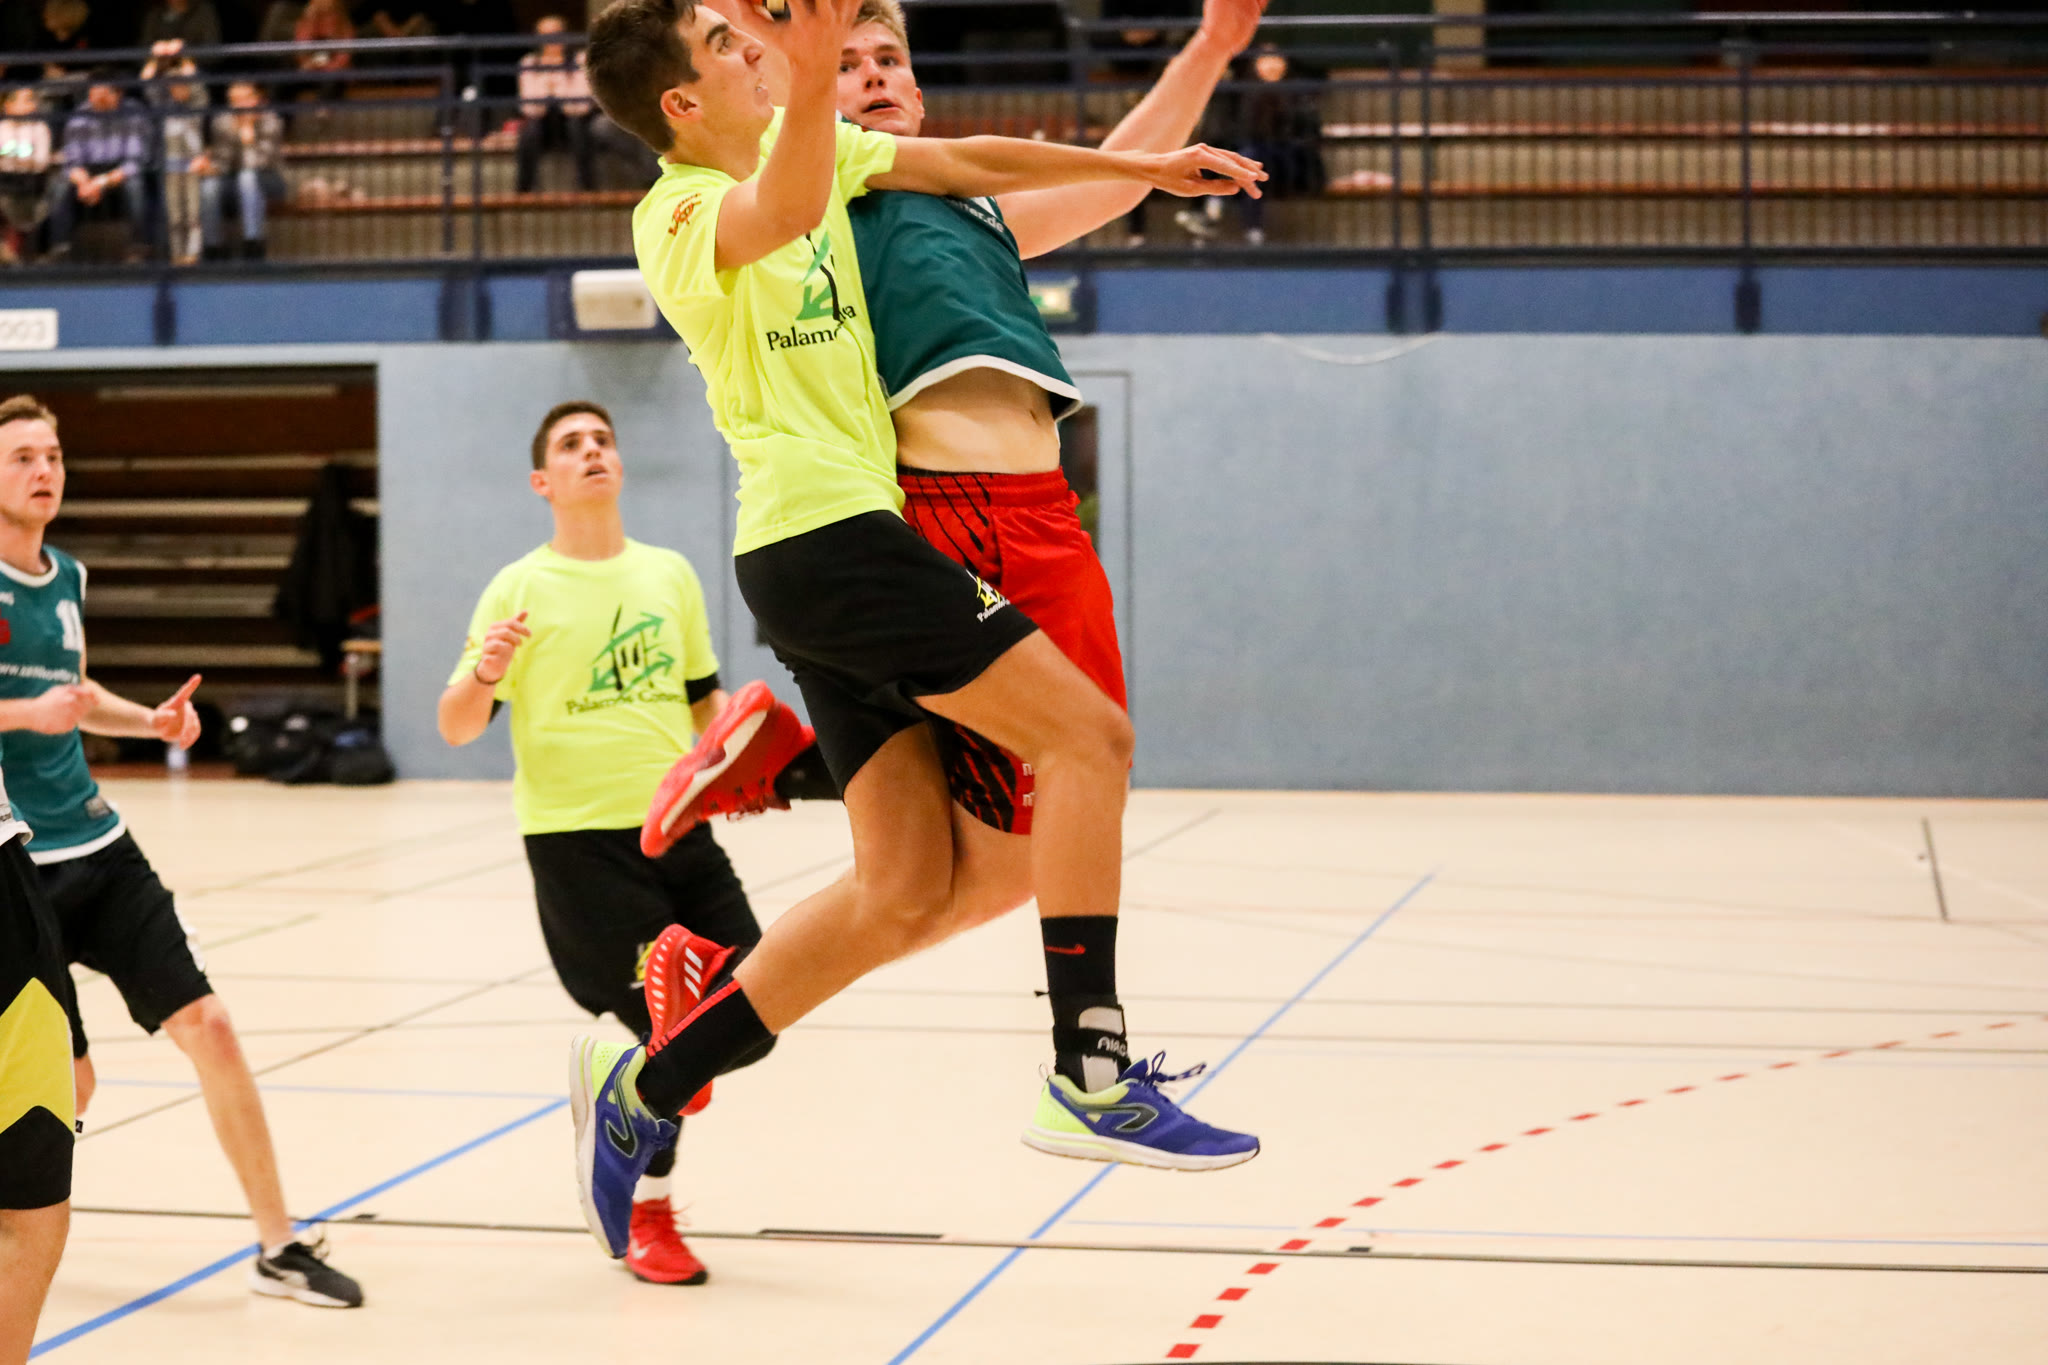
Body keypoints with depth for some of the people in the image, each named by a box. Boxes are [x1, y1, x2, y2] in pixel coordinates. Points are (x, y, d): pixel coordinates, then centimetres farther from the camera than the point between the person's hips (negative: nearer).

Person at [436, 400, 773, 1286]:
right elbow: (456, 728, -7)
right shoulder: (519, 590, -2)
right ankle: (648, 1218, 17)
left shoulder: (670, 574, 12)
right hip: (575, 838, -5)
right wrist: (484, 674, -28)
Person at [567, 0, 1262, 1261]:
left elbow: (968, 163, 24)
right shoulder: (682, 215, -11)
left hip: (841, 544, 9)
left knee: (906, 891, 6)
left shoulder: (805, 145, 15)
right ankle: (1092, 1075, -13)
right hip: (828, 533, -9)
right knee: (1088, 733, -13)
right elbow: (776, 213, -35)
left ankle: (638, 1088, 11)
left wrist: (1143, 167, 23)